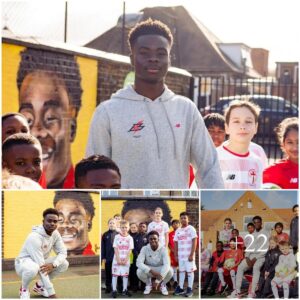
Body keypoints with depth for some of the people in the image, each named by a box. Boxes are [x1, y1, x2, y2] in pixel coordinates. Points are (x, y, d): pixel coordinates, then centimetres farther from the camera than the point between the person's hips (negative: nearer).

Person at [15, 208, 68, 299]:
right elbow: (41, 268, -36)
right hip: (23, 263, -7)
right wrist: (51, 293, -39)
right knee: (33, 268, -41)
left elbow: (63, 252, -8)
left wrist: (53, 265, -33)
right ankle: (24, 289, -7)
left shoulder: (55, 233, -9)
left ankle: (40, 285, 8)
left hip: (41, 261, 7)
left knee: (64, 264, -13)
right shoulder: (34, 237, -32)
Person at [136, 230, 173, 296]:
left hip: (161, 269, -1)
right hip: (149, 269, 1)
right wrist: (151, 271, -41)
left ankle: (163, 285, 1)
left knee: (170, 271, -33)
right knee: (139, 272, -31)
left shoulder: (163, 249, -22)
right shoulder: (144, 249, -18)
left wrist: (158, 280, -44)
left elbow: (167, 264, -34)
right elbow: (139, 263, -28)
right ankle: (148, 284, 3)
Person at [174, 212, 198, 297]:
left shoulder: (191, 229, -5)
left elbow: (194, 242, -10)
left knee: (190, 271, -1)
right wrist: (176, 255, 8)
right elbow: (176, 243, 14)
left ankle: (190, 289, 1)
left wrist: (192, 254, -15)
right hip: (180, 255, 5)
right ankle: (180, 288, 12)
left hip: (189, 255, -5)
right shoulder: (178, 231, 10)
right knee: (181, 271, 8)